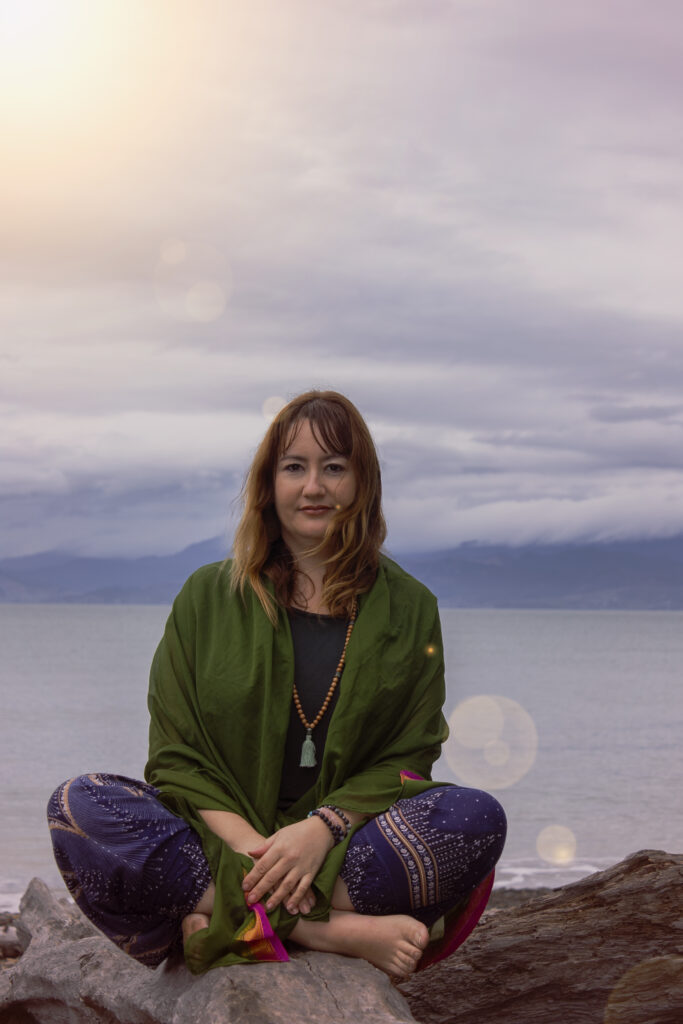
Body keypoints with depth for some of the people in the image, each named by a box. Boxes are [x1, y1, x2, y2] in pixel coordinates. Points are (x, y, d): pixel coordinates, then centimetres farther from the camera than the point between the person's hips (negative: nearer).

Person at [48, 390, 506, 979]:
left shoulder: (409, 608, 10)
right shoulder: (208, 598, 10)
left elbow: (408, 757, 2)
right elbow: (176, 758, 3)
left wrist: (321, 828, -18)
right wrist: (248, 847, -17)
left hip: (344, 849, 0)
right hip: (218, 846, 0)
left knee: (477, 818, -28)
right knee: (79, 806, -27)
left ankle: (242, 928, -30)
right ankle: (335, 933, -33)